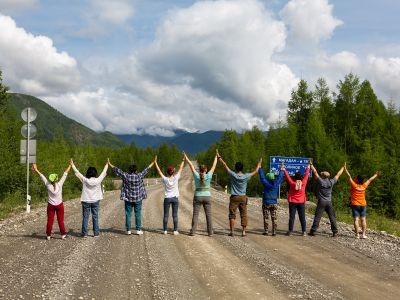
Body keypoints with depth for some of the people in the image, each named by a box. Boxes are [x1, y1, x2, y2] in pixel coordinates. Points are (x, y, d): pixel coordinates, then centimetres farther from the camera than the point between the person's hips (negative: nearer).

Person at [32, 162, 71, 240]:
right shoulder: (59, 184, -17)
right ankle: (63, 234, 16)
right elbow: (65, 174, -11)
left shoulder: (48, 185, -14)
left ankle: (48, 235, 15)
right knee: (60, 220, 9)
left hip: (51, 205, 1)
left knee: (50, 221, 9)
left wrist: (36, 170, 0)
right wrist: (70, 165, -6)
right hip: (59, 205, -1)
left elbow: (42, 176, -6)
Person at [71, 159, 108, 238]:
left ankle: (84, 233, 7)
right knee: (95, 217, 7)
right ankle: (96, 233, 9)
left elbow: (77, 172, -1)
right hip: (95, 201, 1)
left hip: (86, 201, -1)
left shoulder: (84, 180, -9)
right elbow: (104, 172, 6)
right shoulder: (98, 180, -8)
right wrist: (107, 164, 21)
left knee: (85, 217, 5)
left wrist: (72, 164, 11)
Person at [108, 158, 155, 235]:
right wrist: (153, 162, 13)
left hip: (128, 199, 1)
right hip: (138, 199, -1)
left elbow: (117, 170, 2)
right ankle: (138, 230, 5)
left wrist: (110, 164, 13)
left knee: (128, 214, 6)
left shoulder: (125, 176, -7)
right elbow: (147, 169, 2)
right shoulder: (139, 176, -8)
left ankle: (128, 230, 8)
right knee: (138, 214, 4)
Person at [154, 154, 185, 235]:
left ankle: (165, 230, 5)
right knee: (175, 215, 2)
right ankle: (175, 230, 3)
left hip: (167, 198, 0)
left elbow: (159, 171, -1)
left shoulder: (165, 179, -8)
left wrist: (155, 162, 6)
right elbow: (180, 169, 0)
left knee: (166, 215, 5)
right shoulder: (176, 178, -8)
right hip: (175, 198, 0)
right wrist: (183, 160, 7)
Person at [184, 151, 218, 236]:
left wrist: (186, 157, 9)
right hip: (207, 197, 1)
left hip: (197, 197, 0)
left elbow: (191, 165, 1)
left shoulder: (196, 176, -9)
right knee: (208, 215, 4)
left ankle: (193, 231, -2)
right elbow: (214, 166, 2)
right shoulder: (209, 176, -8)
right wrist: (216, 157, 14)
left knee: (195, 214, 2)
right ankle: (210, 232, 4)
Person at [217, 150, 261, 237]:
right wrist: (259, 163, 25)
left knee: (232, 215, 4)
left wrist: (219, 157, 6)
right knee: (243, 215, 7)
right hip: (243, 197, 2)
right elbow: (255, 171, 10)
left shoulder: (233, 175, -9)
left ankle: (232, 231, 2)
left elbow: (225, 165, -2)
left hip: (234, 197, -1)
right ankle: (243, 231, 6)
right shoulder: (246, 176, -5)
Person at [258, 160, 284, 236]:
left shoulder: (266, 183, -10)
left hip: (266, 203, -3)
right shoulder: (276, 183, -2)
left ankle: (266, 231, 4)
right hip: (274, 203, 3)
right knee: (274, 218, 5)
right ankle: (274, 232, 3)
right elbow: (280, 176, 11)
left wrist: (259, 167, 6)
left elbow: (262, 176, -2)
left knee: (266, 218, 3)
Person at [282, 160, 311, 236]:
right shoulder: (303, 183, -6)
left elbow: (287, 175, -4)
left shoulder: (292, 183, -10)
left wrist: (283, 166, 4)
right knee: (302, 217, 5)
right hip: (301, 202, 1)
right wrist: (308, 165, 17)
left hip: (292, 202, -1)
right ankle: (304, 232, 5)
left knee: (291, 217, 2)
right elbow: (306, 174, 5)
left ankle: (290, 231, 2)